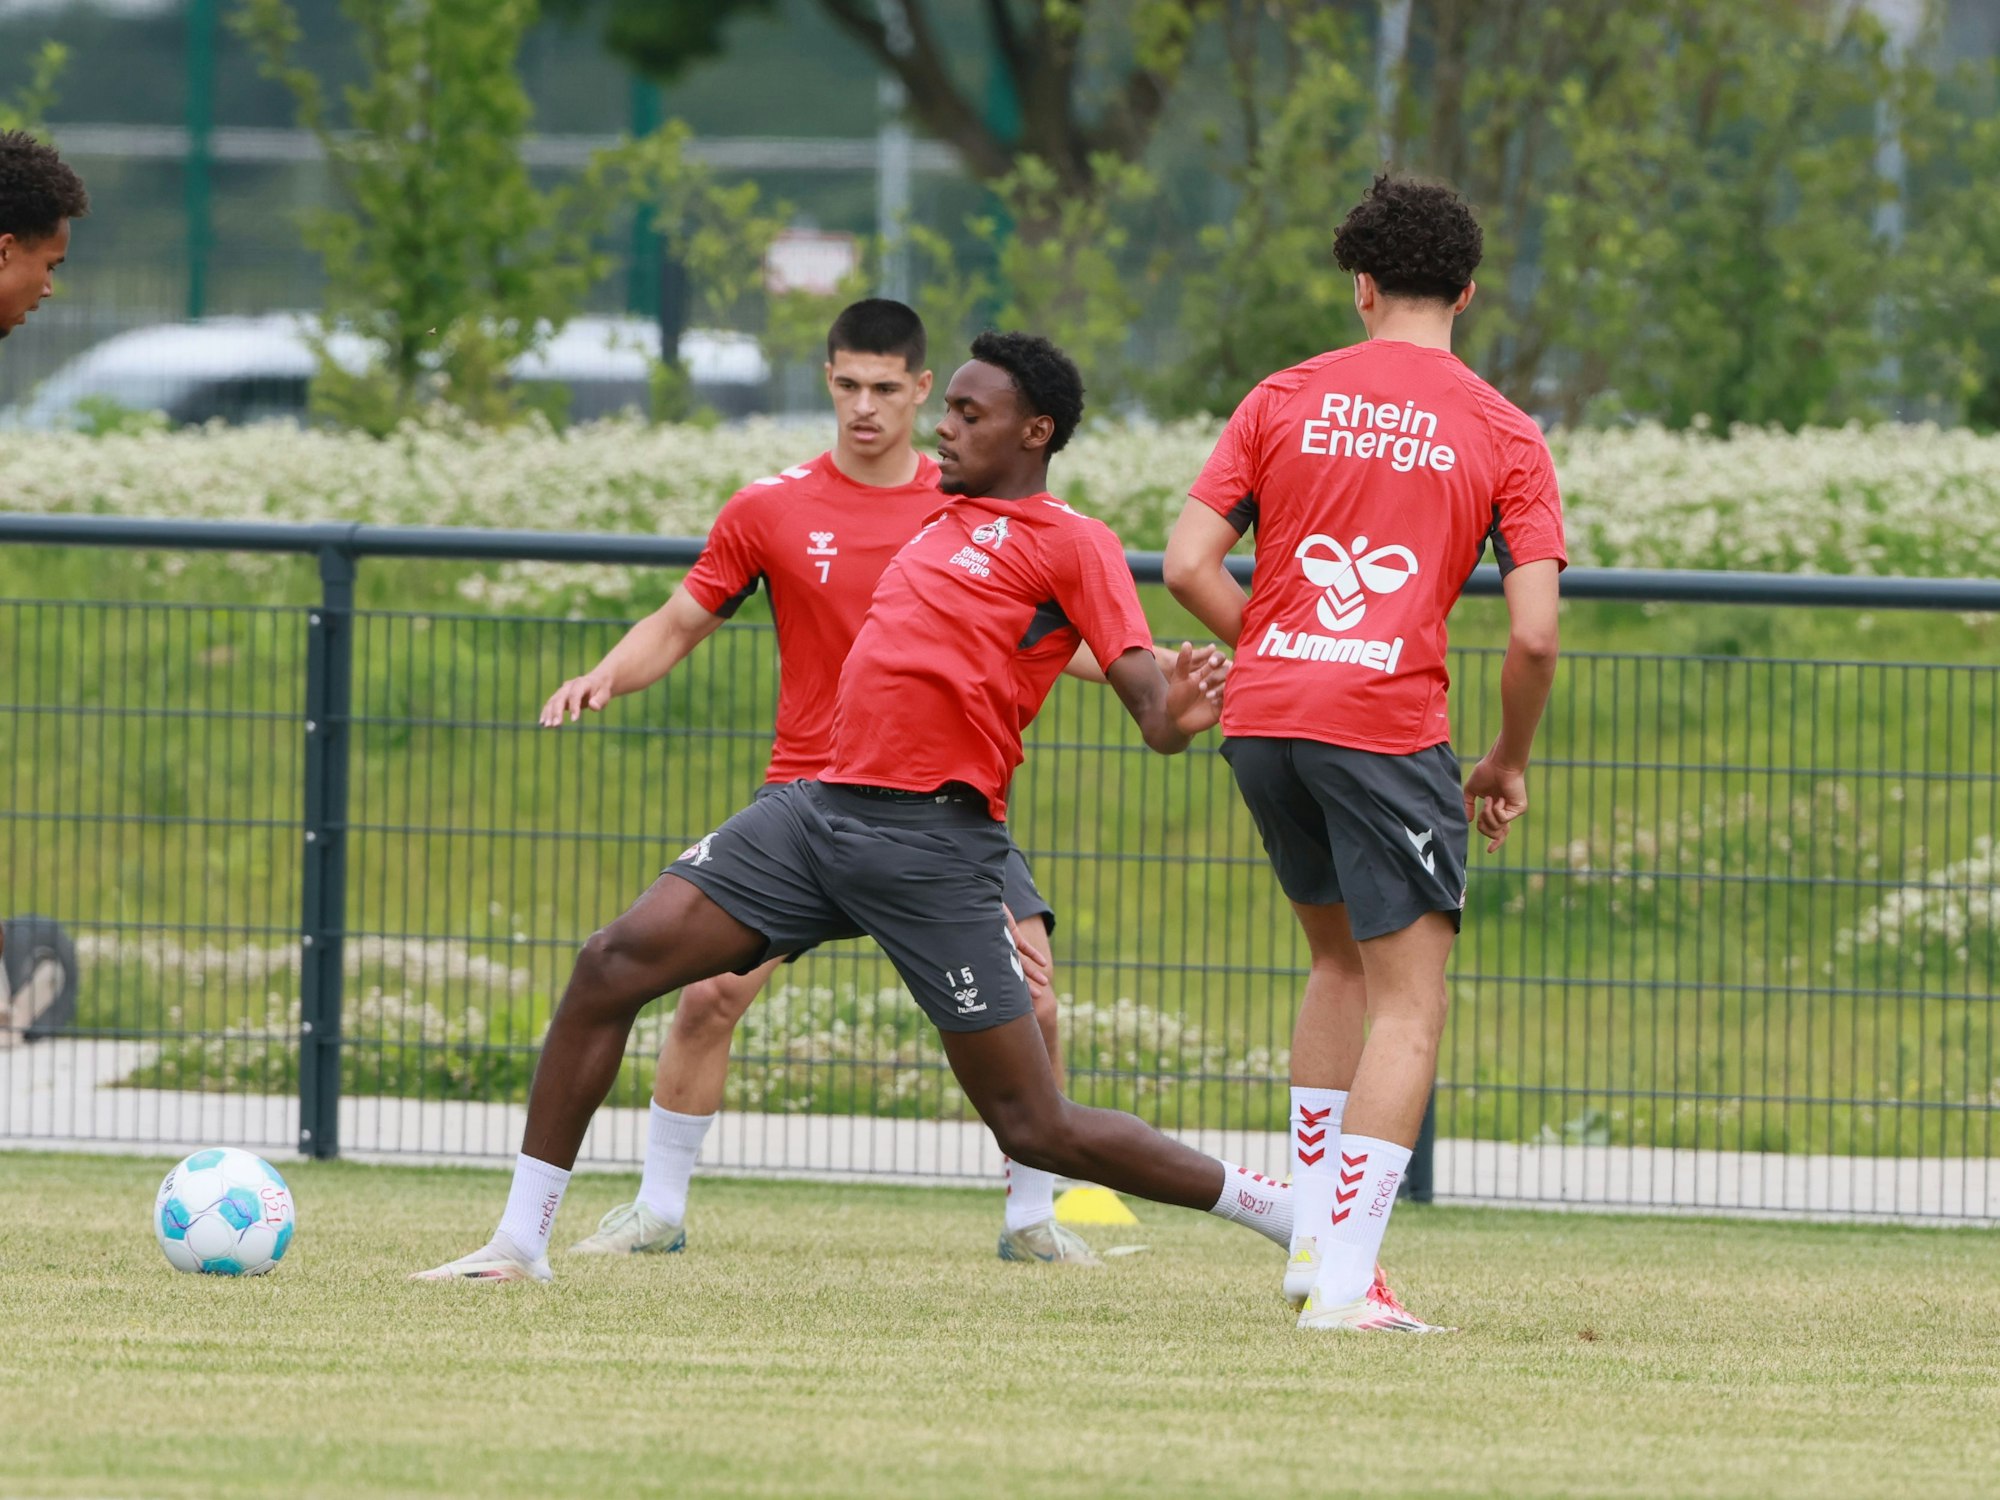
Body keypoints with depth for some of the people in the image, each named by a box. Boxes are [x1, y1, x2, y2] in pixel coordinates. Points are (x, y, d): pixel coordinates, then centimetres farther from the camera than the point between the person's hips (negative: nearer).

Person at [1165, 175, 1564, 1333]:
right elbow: (1535, 634, -5)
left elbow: (1189, 564, 2)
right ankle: (1346, 1282, -13)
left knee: (1341, 958, 24)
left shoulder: (1285, 401, 9)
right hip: (1389, 719, -4)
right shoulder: (1503, 434, 2)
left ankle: (1314, 1239, 21)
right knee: (1409, 1003, -1)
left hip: (1263, 714, 4)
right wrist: (1510, 762, 10)